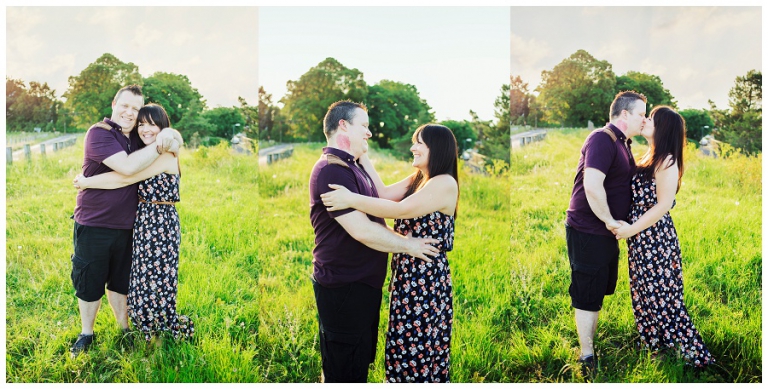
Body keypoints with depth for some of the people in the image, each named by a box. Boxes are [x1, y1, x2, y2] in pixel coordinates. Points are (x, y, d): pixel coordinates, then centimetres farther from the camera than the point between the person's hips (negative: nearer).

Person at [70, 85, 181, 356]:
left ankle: (123, 328, 32)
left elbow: (176, 138, 12)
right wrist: (159, 146, -21)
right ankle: (86, 333, 26)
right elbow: (127, 166, -27)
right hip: (93, 225, -5)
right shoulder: (99, 133, -15)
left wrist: (171, 139, -11)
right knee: (89, 282, 9)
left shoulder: (139, 138, 6)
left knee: (121, 280, 18)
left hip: (126, 226, 5)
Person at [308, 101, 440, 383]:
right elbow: (362, 231, -27)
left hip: (364, 283, 10)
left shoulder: (353, 168, 14)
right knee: (344, 372, 3)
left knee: (360, 363, 22)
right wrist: (409, 245, -15)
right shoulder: (331, 171, -21)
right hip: (343, 288, -10)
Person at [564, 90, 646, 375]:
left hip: (607, 231, 10)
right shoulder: (603, 139, -19)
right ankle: (587, 357, 10)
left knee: (598, 292, 20)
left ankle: (592, 342, 34)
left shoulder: (622, 143, 13)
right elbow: (592, 186, -28)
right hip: (587, 231, -10)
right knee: (588, 295, 0)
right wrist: (610, 221, -19)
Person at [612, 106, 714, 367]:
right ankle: (657, 346, 29)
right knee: (646, 294, 16)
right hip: (642, 240, 9)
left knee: (661, 295, -1)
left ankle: (693, 354, 9)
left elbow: (663, 205, -18)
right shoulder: (650, 158, 11)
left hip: (655, 239, -9)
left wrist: (632, 229, -17)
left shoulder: (666, 161, -15)